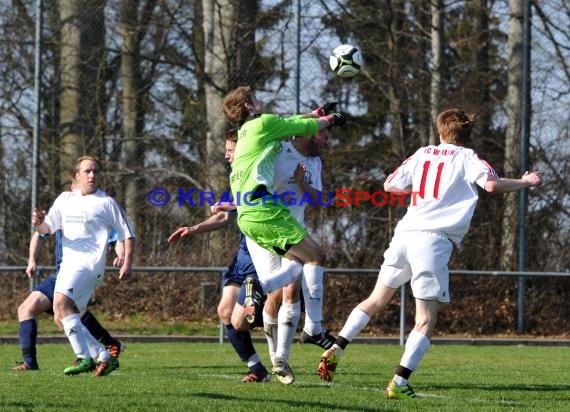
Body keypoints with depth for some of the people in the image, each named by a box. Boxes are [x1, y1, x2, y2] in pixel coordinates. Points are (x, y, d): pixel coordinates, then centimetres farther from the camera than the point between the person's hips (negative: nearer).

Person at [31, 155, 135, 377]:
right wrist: (39, 223, -5)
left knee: (61, 302, -28)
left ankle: (84, 357, -28)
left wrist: (127, 263, -9)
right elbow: (48, 228, 18)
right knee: (60, 318, 6)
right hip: (68, 265, 7)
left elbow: (127, 234, 3)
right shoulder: (65, 199, 15)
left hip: (89, 263, -7)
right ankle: (104, 357, 14)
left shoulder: (106, 203, 0)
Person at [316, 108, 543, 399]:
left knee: (376, 300, 22)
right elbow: (492, 184, -10)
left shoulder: (423, 154, 18)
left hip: (405, 232, 5)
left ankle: (335, 350, 12)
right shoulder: (466, 158, 6)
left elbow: (390, 185, 20)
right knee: (426, 320, -1)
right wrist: (526, 182, 5)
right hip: (435, 241, -5)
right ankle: (399, 383, -12)